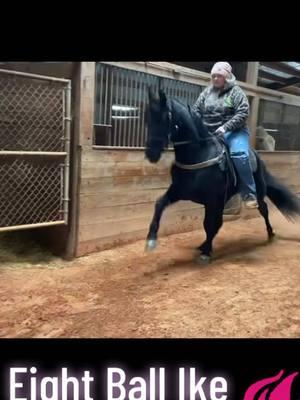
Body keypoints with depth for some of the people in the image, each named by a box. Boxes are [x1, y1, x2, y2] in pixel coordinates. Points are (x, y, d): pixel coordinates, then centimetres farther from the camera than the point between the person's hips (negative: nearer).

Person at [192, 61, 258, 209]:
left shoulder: (236, 91, -1)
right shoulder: (207, 92, 11)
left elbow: (243, 113, -11)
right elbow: (196, 110, 12)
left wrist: (225, 127, -22)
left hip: (234, 131, -5)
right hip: (209, 133, 5)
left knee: (239, 154, -29)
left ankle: (249, 195, -22)